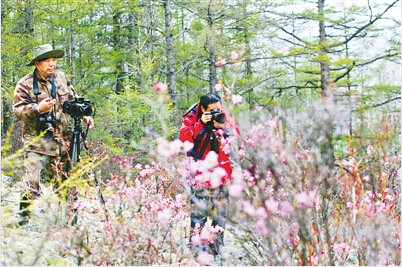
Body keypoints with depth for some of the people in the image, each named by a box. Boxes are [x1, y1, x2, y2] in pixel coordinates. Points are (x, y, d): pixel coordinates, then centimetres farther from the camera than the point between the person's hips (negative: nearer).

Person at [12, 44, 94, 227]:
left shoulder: (62, 78, 9)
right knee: (32, 180, -12)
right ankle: (24, 218, -3)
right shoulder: (25, 84, -6)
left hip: (63, 139, 5)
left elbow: (74, 101, 19)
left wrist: (84, 115, 5)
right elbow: (17, 110, -10)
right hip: (37, 141, -5)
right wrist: (38, 109, -24)